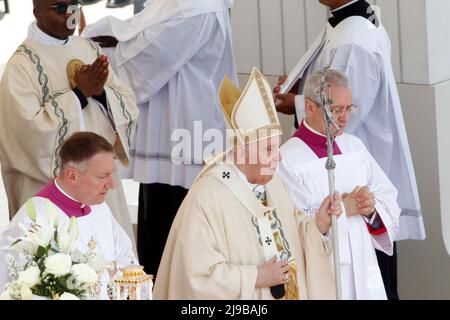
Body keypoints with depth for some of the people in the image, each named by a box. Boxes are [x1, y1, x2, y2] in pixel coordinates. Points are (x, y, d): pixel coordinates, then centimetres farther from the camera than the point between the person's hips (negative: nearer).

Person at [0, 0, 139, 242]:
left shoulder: (90, 49, 8)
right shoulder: (21, 65, -10)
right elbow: (31, 128, -19)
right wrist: (79, 93, -17)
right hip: (51, 183, -5)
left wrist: (100, 92, -14)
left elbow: (129, 106, 6)